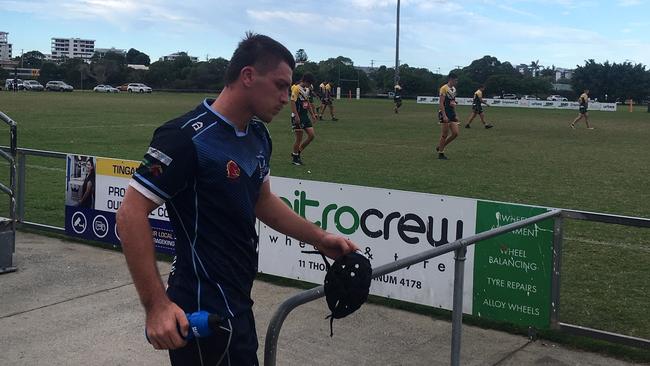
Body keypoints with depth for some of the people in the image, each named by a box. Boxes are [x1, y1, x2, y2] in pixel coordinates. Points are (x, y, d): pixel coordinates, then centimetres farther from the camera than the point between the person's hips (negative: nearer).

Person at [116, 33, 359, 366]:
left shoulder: (258, 136, 7)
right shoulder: (187, 138, -21)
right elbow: (131, 216, -22)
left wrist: (319, 239, 17)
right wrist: (157, 306, -26)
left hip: (236, 302, 9)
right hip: (205, 313, -9)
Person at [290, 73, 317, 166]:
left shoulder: (307, 89, 13)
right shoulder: (296, 88, -13)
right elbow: (293, 102, -18)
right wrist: (296, 116, -22)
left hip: (305, 116, 8)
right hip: (297, 117, -8)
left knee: (312, 135, 4)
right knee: (299, 138, -3)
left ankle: (298, 152, 18)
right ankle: (294, 158, 12)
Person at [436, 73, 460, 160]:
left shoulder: (454, 89, 14)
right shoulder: (444, 88, -11)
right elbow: (441, 103, -16)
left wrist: (455, 115, 17)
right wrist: (444, 116, -22)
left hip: (452, 114, 8)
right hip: (444, 114, -8)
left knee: (455, 133, 3)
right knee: (444, 135, -4)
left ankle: (440, 147, 17)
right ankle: (441, 154, 7)